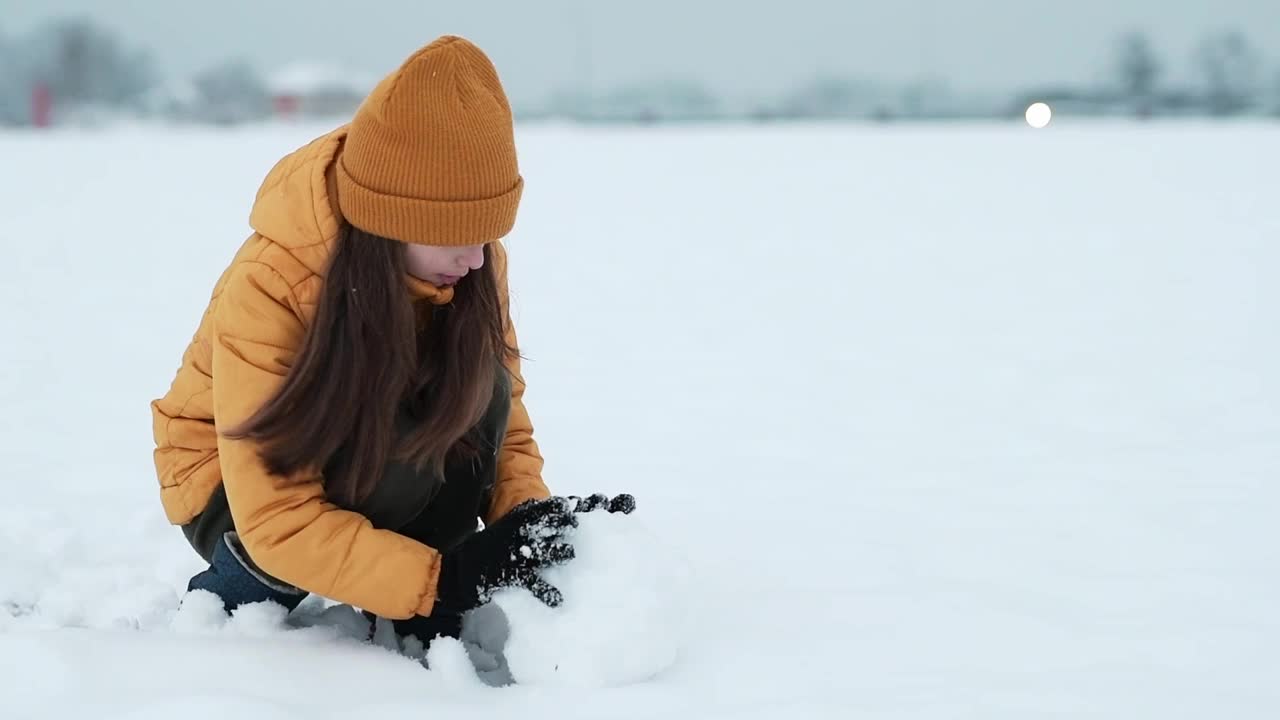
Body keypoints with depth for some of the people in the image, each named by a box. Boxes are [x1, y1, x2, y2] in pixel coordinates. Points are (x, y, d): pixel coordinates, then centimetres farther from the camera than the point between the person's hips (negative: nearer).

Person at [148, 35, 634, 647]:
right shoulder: (266, 289, -33)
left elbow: (498, 408, -5)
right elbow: (278, 522, -35)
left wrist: (525, 510, -25)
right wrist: (445, 577, -42)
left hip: (372, 460, 5)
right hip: (236, 489, -4)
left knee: (475, 390, -24)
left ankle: (422, 632, -13)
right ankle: (215, 607, -9)